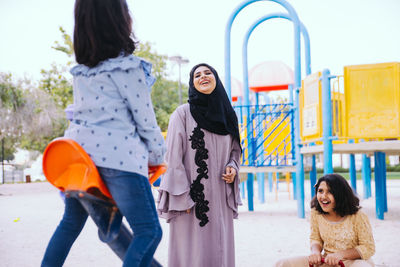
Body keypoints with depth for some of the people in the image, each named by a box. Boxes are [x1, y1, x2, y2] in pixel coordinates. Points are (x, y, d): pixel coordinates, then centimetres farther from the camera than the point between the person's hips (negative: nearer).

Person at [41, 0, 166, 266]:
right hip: (118, 154, -7)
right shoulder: (127, 68, -10)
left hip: (78, 151, 8)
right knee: (149, 232, -4)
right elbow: (145, 120, -5)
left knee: (71, 222, 23)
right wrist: (157, 156, 9)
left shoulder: (81, 70, 10)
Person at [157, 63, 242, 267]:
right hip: (192, 197, -5)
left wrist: (232, 167, 1)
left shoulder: (227, 114, 13)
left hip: (219, 197, 5)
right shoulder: (183, 113, -2)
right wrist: (183, 198, -13)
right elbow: (173, 157, -6)